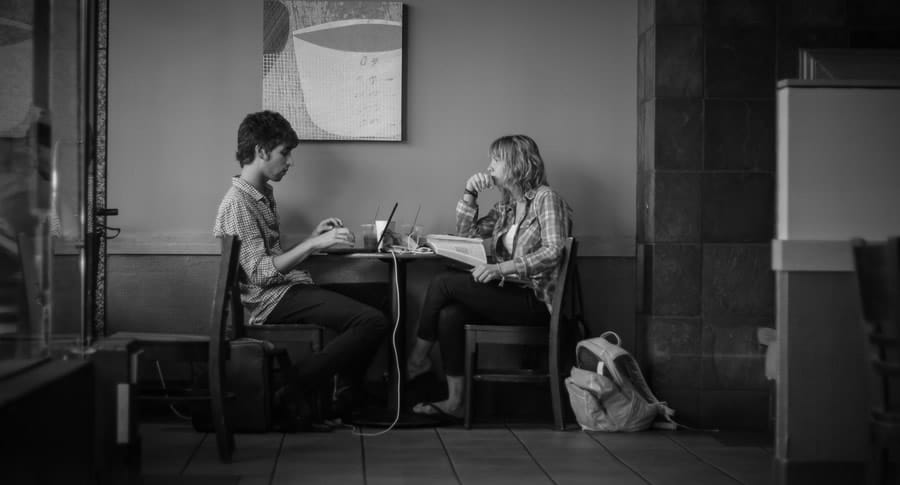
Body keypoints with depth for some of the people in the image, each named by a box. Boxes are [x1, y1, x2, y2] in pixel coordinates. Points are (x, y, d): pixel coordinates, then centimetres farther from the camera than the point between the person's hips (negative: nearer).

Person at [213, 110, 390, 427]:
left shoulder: (263, 195, 18)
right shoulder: (237, 204, -13)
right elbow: (261, 273, -20)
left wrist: (314, 236, 7)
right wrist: (314, 245, -23)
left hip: (290, 288, 10)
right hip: (272, 299, -10)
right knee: (373, 323, -21)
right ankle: (292, 389, -13)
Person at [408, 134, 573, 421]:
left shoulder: (545, 197, -5)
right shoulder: (506, 207, 20)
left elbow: (553, 251, -18)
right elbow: (467, 233, 23)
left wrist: (500, 268, -25)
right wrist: (469, 195, 8)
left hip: (535, 300, -8)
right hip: (510, 295, 8)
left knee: (443, 282, -16)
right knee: (449, 314, -19)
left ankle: (418, 358, 1)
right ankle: (455, 401, -16)